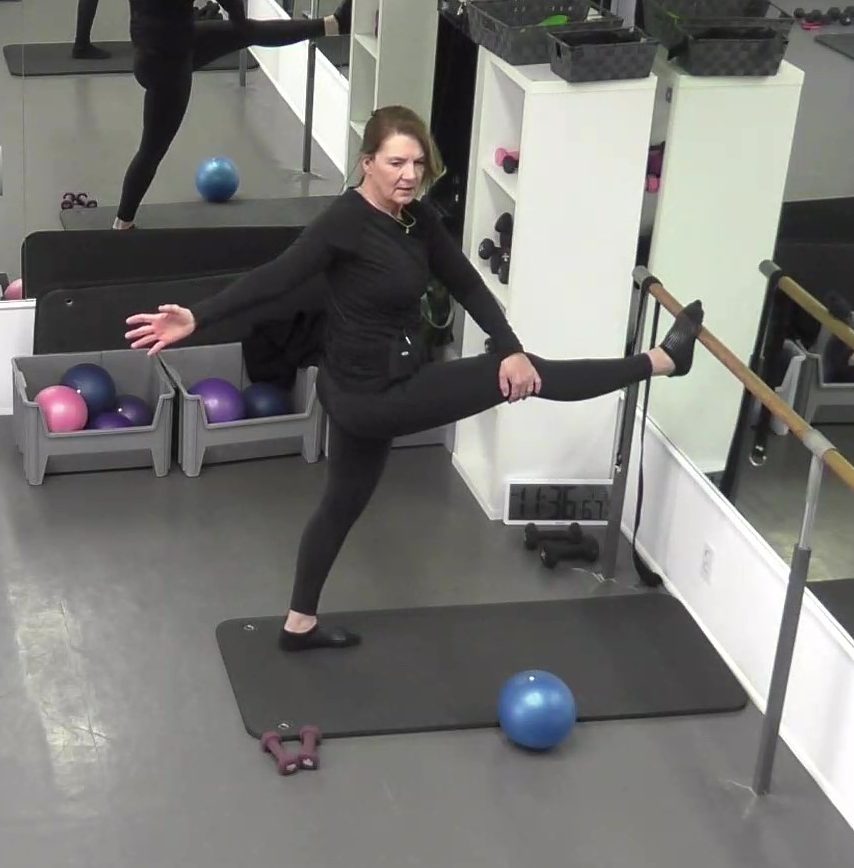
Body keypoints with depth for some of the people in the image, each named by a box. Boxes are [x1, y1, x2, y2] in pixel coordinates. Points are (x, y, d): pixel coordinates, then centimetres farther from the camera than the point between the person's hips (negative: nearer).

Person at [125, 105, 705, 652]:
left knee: (344, 502, 22)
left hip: (385, 389, 9)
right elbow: (275, 278, -28)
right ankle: (663, 361, 6)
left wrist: (511, 348, -13)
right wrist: (196, 319, -37)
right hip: (370, 394, -9)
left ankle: (300, 625, 39)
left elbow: (468, 286, 1)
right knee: (523, 377, -6)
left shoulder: (419, 219, 2)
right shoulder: (346, 222, -22)